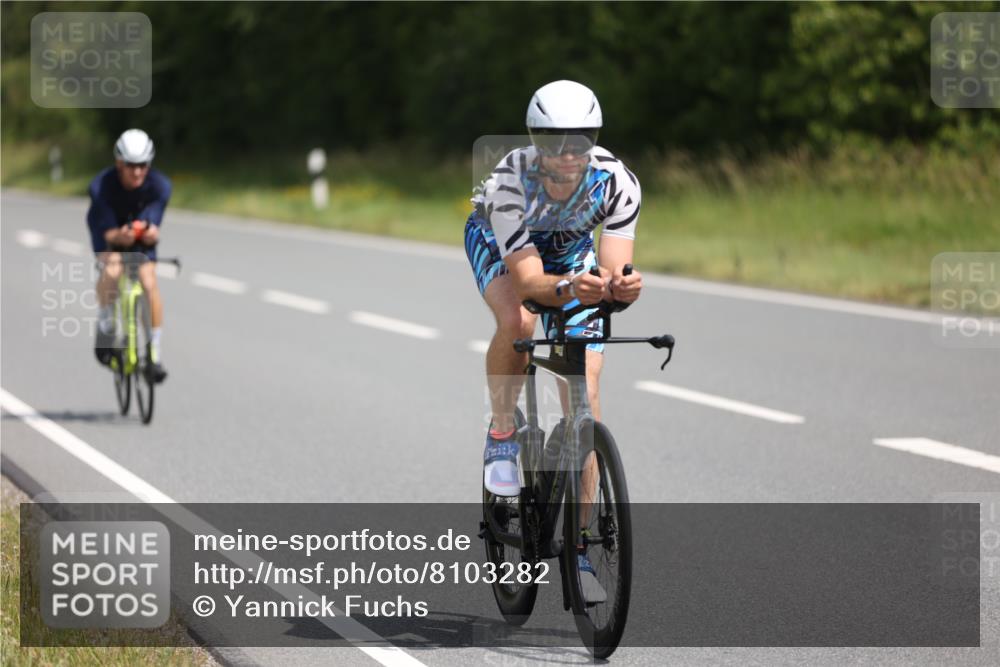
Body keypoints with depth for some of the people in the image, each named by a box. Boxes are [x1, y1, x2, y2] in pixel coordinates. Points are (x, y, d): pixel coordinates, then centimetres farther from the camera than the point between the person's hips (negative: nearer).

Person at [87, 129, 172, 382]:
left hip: (140, 235, 2)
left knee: (149, 282, -19)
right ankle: (105, 328, -8)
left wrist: (150, 233, -55)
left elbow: (152, 231, -30)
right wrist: (121, 236, -56)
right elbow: (108, 233, -32)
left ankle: (154, 354, -8)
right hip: (109, 231, -2)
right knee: (112, 269, -32)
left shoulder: (159, 185, -28)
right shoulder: (102, 186, -32)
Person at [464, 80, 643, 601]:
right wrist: (570, 288, -63)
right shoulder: (510, 181, -39)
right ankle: (502, 435, -8)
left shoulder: (618, 183, -34)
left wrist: (621, 287, -59)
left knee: (586, 391, -8)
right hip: (497, 242, -2)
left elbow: (615, 273, -36)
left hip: (569, 246, 2)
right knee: (517, 322, -37)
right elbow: (528, 282, -43)